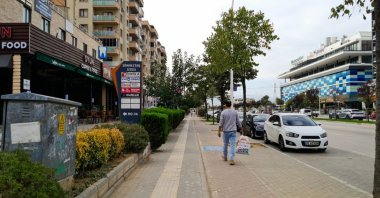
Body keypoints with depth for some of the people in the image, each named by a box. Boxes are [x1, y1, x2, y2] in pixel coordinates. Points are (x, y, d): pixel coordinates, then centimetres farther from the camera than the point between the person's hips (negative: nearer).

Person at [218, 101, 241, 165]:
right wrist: (241, 128, 17)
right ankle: (231, 159, -9)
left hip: (226, 131, -1)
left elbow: (221, 123, -8)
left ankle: (225, 157, 33)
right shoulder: (235, 112, 1)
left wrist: (219, 131, -4)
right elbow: (238, 122, 4)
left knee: (225, 144, 17)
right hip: (233, 131, 1)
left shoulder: (223, 112, -7)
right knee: (232, 145, -2)